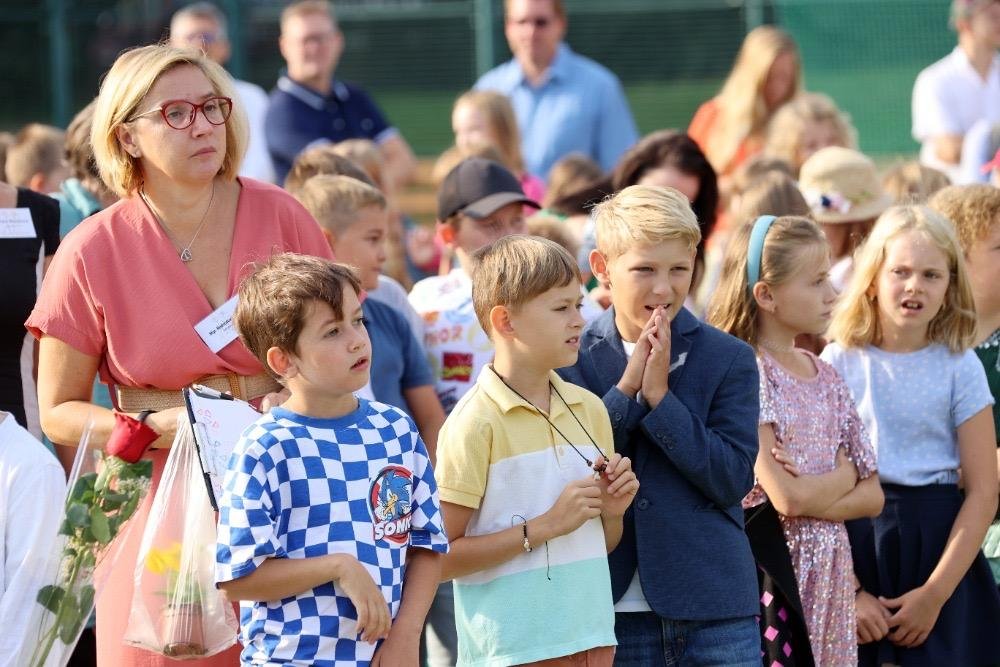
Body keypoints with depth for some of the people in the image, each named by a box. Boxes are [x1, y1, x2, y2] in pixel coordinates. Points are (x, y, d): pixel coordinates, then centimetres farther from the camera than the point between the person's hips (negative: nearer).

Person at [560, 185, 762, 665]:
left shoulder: (729, 360, 1)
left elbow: (733, 480, -8)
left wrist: (659, 395, -14)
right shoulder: (570, 360, 4)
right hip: (610, 612, 1)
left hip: (714, 613, -1)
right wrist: (625, 390, -12)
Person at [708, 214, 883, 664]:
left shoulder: (826, 378, 11)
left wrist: (815, 497, -10)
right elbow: (787, 496, -17)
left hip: (831, 570, 6)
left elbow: (871, 497, 9)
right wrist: (844, 476, 0)